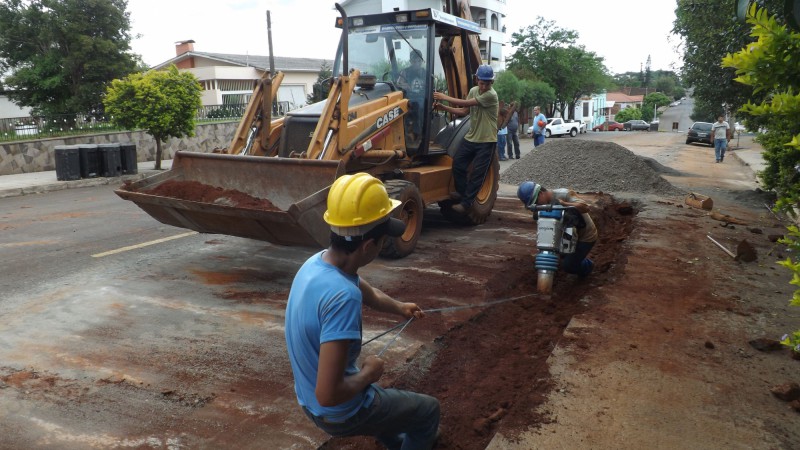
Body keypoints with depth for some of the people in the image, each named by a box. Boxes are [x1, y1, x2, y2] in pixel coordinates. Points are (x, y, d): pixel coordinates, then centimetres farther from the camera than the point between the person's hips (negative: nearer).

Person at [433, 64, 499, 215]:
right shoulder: (473, 90, 6)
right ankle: (461, 192, 21)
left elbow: (465, 103, -21)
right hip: (471, 138, 7)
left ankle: (466, 203, 4)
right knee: (457, 164, 2)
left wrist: (444, 97, -14)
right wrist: (443, 108, -4)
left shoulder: (491, 95, -18)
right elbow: (464, 111, 8)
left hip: (486, 141, -7)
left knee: (477, 173, -3)